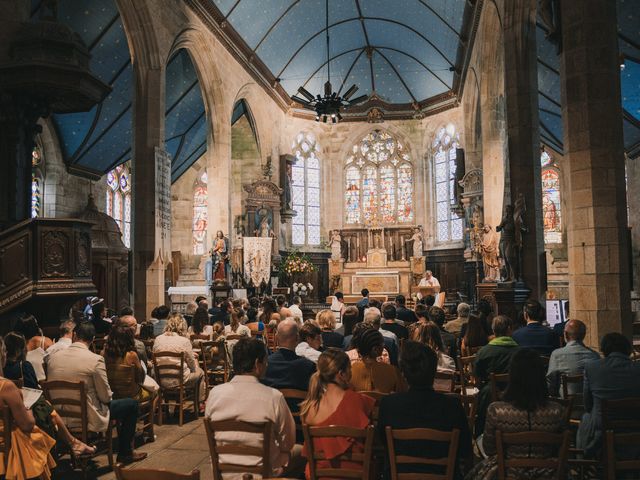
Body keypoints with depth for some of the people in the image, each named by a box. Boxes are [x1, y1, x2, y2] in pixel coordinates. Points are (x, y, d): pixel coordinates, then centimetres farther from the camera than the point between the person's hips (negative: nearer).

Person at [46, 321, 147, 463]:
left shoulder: (53, 357, -3)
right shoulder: (95, 360, -20)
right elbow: (106, 397, -13)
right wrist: (108, 397, 9)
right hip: (87, 418, -7)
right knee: (132, 404, 10)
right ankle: (125, 453, 20)